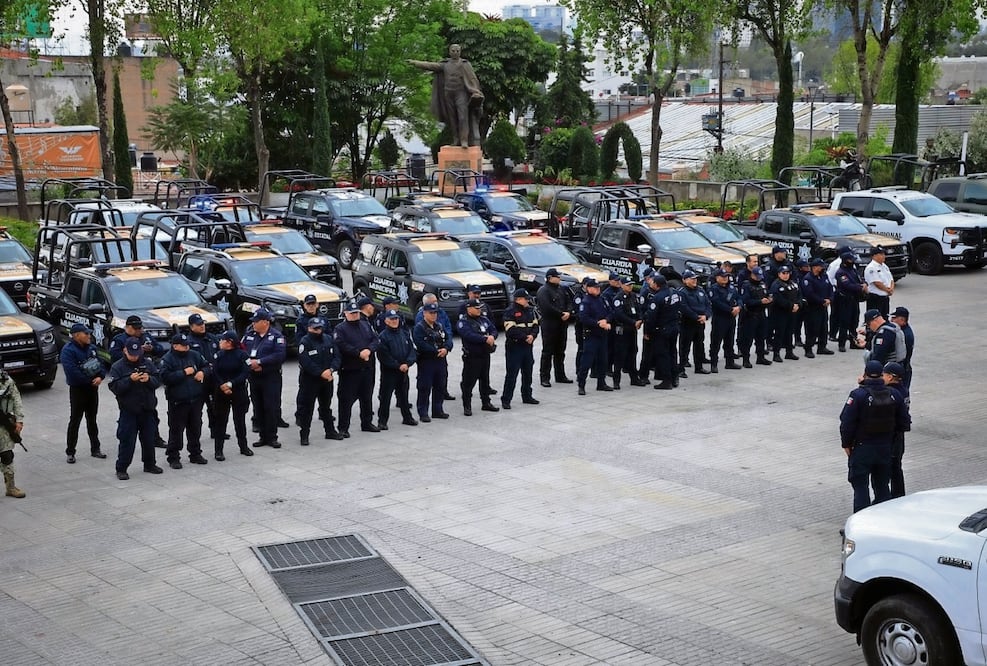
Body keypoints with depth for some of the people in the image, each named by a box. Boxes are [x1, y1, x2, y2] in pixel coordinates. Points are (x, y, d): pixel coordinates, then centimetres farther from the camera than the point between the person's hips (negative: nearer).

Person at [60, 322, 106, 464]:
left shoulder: (91, 348, 6)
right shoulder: (68, 350, -17)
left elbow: (101, 363, 7)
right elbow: (72, 372, -26)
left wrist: (100, 377, -14)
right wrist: (90, 380, -19)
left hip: (93, 388, 6)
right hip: (78, 389, -6)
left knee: (92, 420, 15)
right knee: (75, 421, -1)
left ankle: (95, 448, 24)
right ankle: (70, 452, 7)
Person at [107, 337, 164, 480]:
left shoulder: (147, 364, 4)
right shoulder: (117, 367, -6)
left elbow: (158, 381, 4)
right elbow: (114, 387, -14)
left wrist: (149, 379, -17)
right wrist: (130, 380, -26)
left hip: (148, 409, 4)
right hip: (128, 411, -4)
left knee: (149, 438, 14)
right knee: (127, 441, -3)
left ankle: (149, 464, 29)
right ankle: (121, 469, 5)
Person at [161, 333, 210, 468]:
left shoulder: (194, 355, 7)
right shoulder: (167, 359, -9)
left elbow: (206, 366, 19)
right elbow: (165, 378, -21)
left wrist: (202, 372, -4)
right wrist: (184, 373, -20)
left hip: (196, 400, 5)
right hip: (177, 401, -5)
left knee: (195, 429, 14)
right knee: (176, 430, 0)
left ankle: (195, 454, 26)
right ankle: (173, 458, 8)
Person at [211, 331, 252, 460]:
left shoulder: (242, 355, -6)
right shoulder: (218, 355, 2)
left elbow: (245, 373, -12)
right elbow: (215, 374, -2)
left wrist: (231, 384, -19)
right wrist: (222, 386, -16)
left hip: (239, 392, -1)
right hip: (221, 393, 1)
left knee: (240, 420, 7)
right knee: (220, 421, 1)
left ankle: (243, 446, 21)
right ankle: (218, 450, 5)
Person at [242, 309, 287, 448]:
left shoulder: (277, 336, -7)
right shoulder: (249, 335, 10)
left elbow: (280, 355, -18)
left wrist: (259, 362, -19)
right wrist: (249, 362, -13)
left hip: (271, 377, -5)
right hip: (254, 377, 5)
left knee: (272, 407, -4)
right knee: (258, 408, 9)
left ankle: (272, 437, 4)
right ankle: (263, 436, 17)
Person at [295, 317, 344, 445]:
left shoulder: (328, 339, 8)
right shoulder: (305, 342, -11)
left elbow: (336, 356, 4)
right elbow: (305, 362, -19)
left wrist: (331, 369, -14)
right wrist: (321, 373, -23)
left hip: (327, 379, 6)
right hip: (309, 380, -6)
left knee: (326, 406, 18)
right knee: (306, 408, -3)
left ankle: (330, 431, 28)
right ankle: (304, 435, 2)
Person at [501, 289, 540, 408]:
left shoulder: (530, 310, 11)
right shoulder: (510, 312, -11)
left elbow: (535, 326, 9)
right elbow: (511, 331, -18)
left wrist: (532, 335, -11)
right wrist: (525, 337, -18)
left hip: (528, 347, 7)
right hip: (514, 347, -7)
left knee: (528, 373, 15)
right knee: (511, 374, -7)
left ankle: (527, 396, 28)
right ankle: (505, 400, -3)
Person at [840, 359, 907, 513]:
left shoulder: (858, 395, -17)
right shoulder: (894, 395, -1)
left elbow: (847, 423, -17)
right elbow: (901, 423, 8)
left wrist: (847, 444, -5)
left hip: (862, 448, -5)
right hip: (886, 448, 5)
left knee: (861, 488, 1)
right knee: (882, 486, 16)